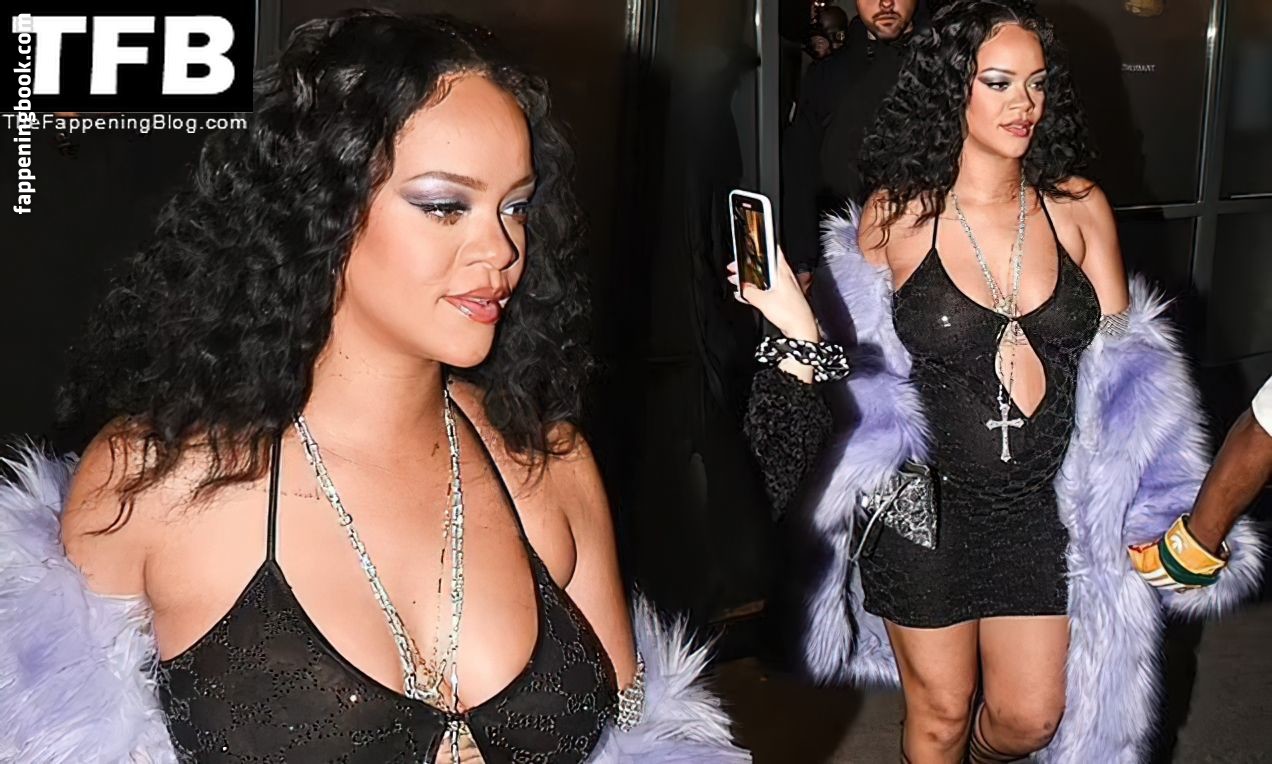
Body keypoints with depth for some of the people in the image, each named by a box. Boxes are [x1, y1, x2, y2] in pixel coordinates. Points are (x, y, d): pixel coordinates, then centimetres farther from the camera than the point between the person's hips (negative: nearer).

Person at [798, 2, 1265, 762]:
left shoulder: (1080, 208, -3)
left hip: (1042, 507, 2)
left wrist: (1151, 504, -8)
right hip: (924, 507, -2)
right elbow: (855, 364, 3)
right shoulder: (895, 214, -8)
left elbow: (1125, 366, 1)